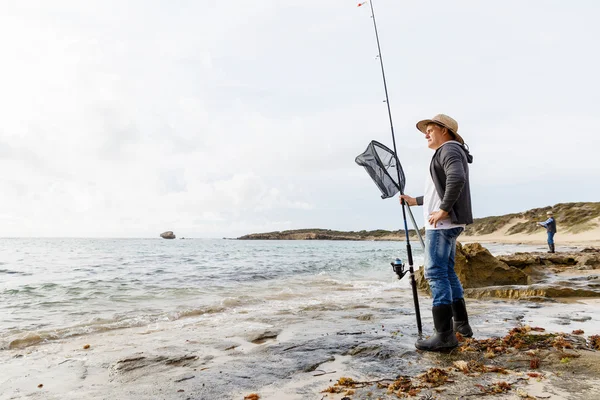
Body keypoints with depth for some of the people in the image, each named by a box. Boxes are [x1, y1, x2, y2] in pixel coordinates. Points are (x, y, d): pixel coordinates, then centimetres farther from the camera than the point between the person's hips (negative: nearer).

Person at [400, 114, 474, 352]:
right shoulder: (446, 153, 24)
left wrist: (444, 210, -24)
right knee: (447, 272, 15)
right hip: (445, 224, 11)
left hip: (443, 223, -11)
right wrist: (416, 201, 26)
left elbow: (457, 179, -28)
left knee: (436, 273, -12)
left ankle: (444, 334, -10)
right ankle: (461, 324, 23)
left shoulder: (449, 149, -8)